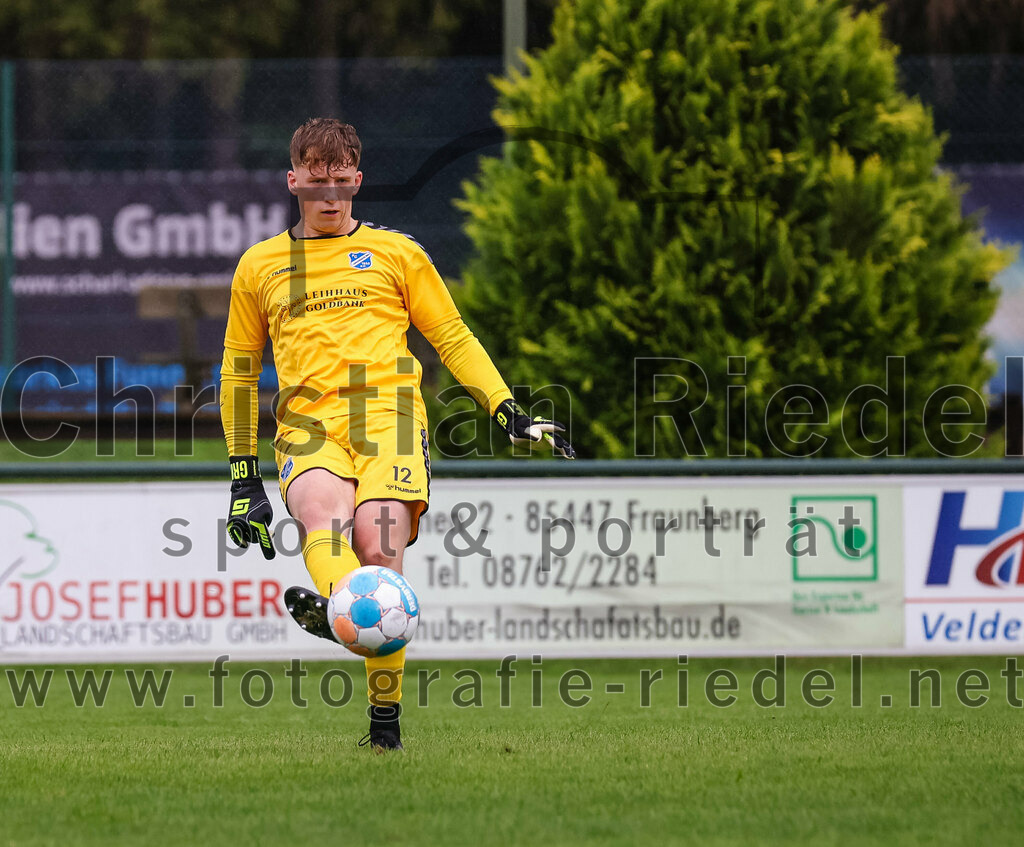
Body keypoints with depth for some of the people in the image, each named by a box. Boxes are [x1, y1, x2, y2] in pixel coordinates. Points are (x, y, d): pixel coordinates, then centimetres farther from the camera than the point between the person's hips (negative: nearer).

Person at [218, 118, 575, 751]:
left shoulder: (395, 253, 18)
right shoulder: (260, 266, 21)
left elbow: (454, 339, 20)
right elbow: (239, 370, 27)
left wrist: (510, 414, 7)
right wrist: (244, 478, 22)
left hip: (389, 415, -1)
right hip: (308, 426, 1)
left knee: (379, 547, -24)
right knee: (323, 515, -33)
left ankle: (386, 721, -20)